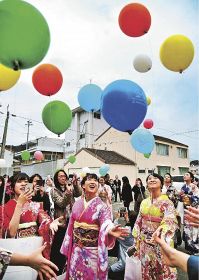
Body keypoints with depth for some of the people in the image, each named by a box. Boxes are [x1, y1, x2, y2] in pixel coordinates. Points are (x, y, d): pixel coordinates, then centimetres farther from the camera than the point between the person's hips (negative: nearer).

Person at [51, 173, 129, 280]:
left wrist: (110, 230, -52)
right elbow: (71, 226, 6)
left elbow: (106, 223, -29)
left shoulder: (101, 206, -13)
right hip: (76, 249, 4)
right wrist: (68, 248, 10)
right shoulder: (77, 204, -2)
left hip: (93, 250, -3)